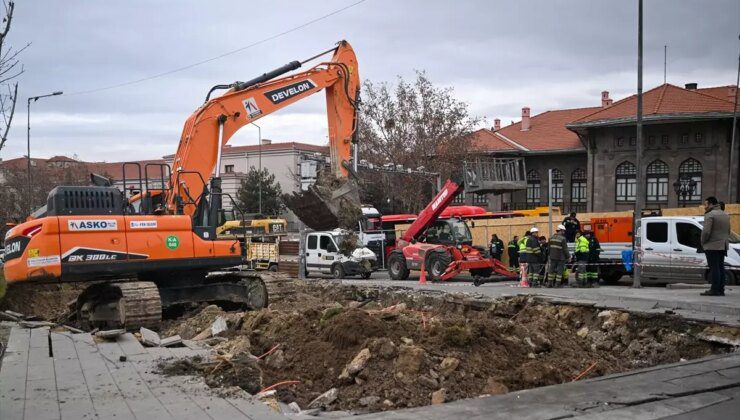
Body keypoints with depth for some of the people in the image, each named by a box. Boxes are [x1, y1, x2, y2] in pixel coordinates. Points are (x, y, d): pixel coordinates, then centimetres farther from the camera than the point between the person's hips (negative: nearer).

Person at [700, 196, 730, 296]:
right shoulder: (725, 215, 17)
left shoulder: (710, 215, -12)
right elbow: (728, 231, 19)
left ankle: (715, 290, -9)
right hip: (723, 246, 8)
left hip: (712, 246, -8)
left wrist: (703, 242, -6)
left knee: (714, 268, -8)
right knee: (720, 268, 10)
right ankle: (721, 290, 11)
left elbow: (706, 231, -19)